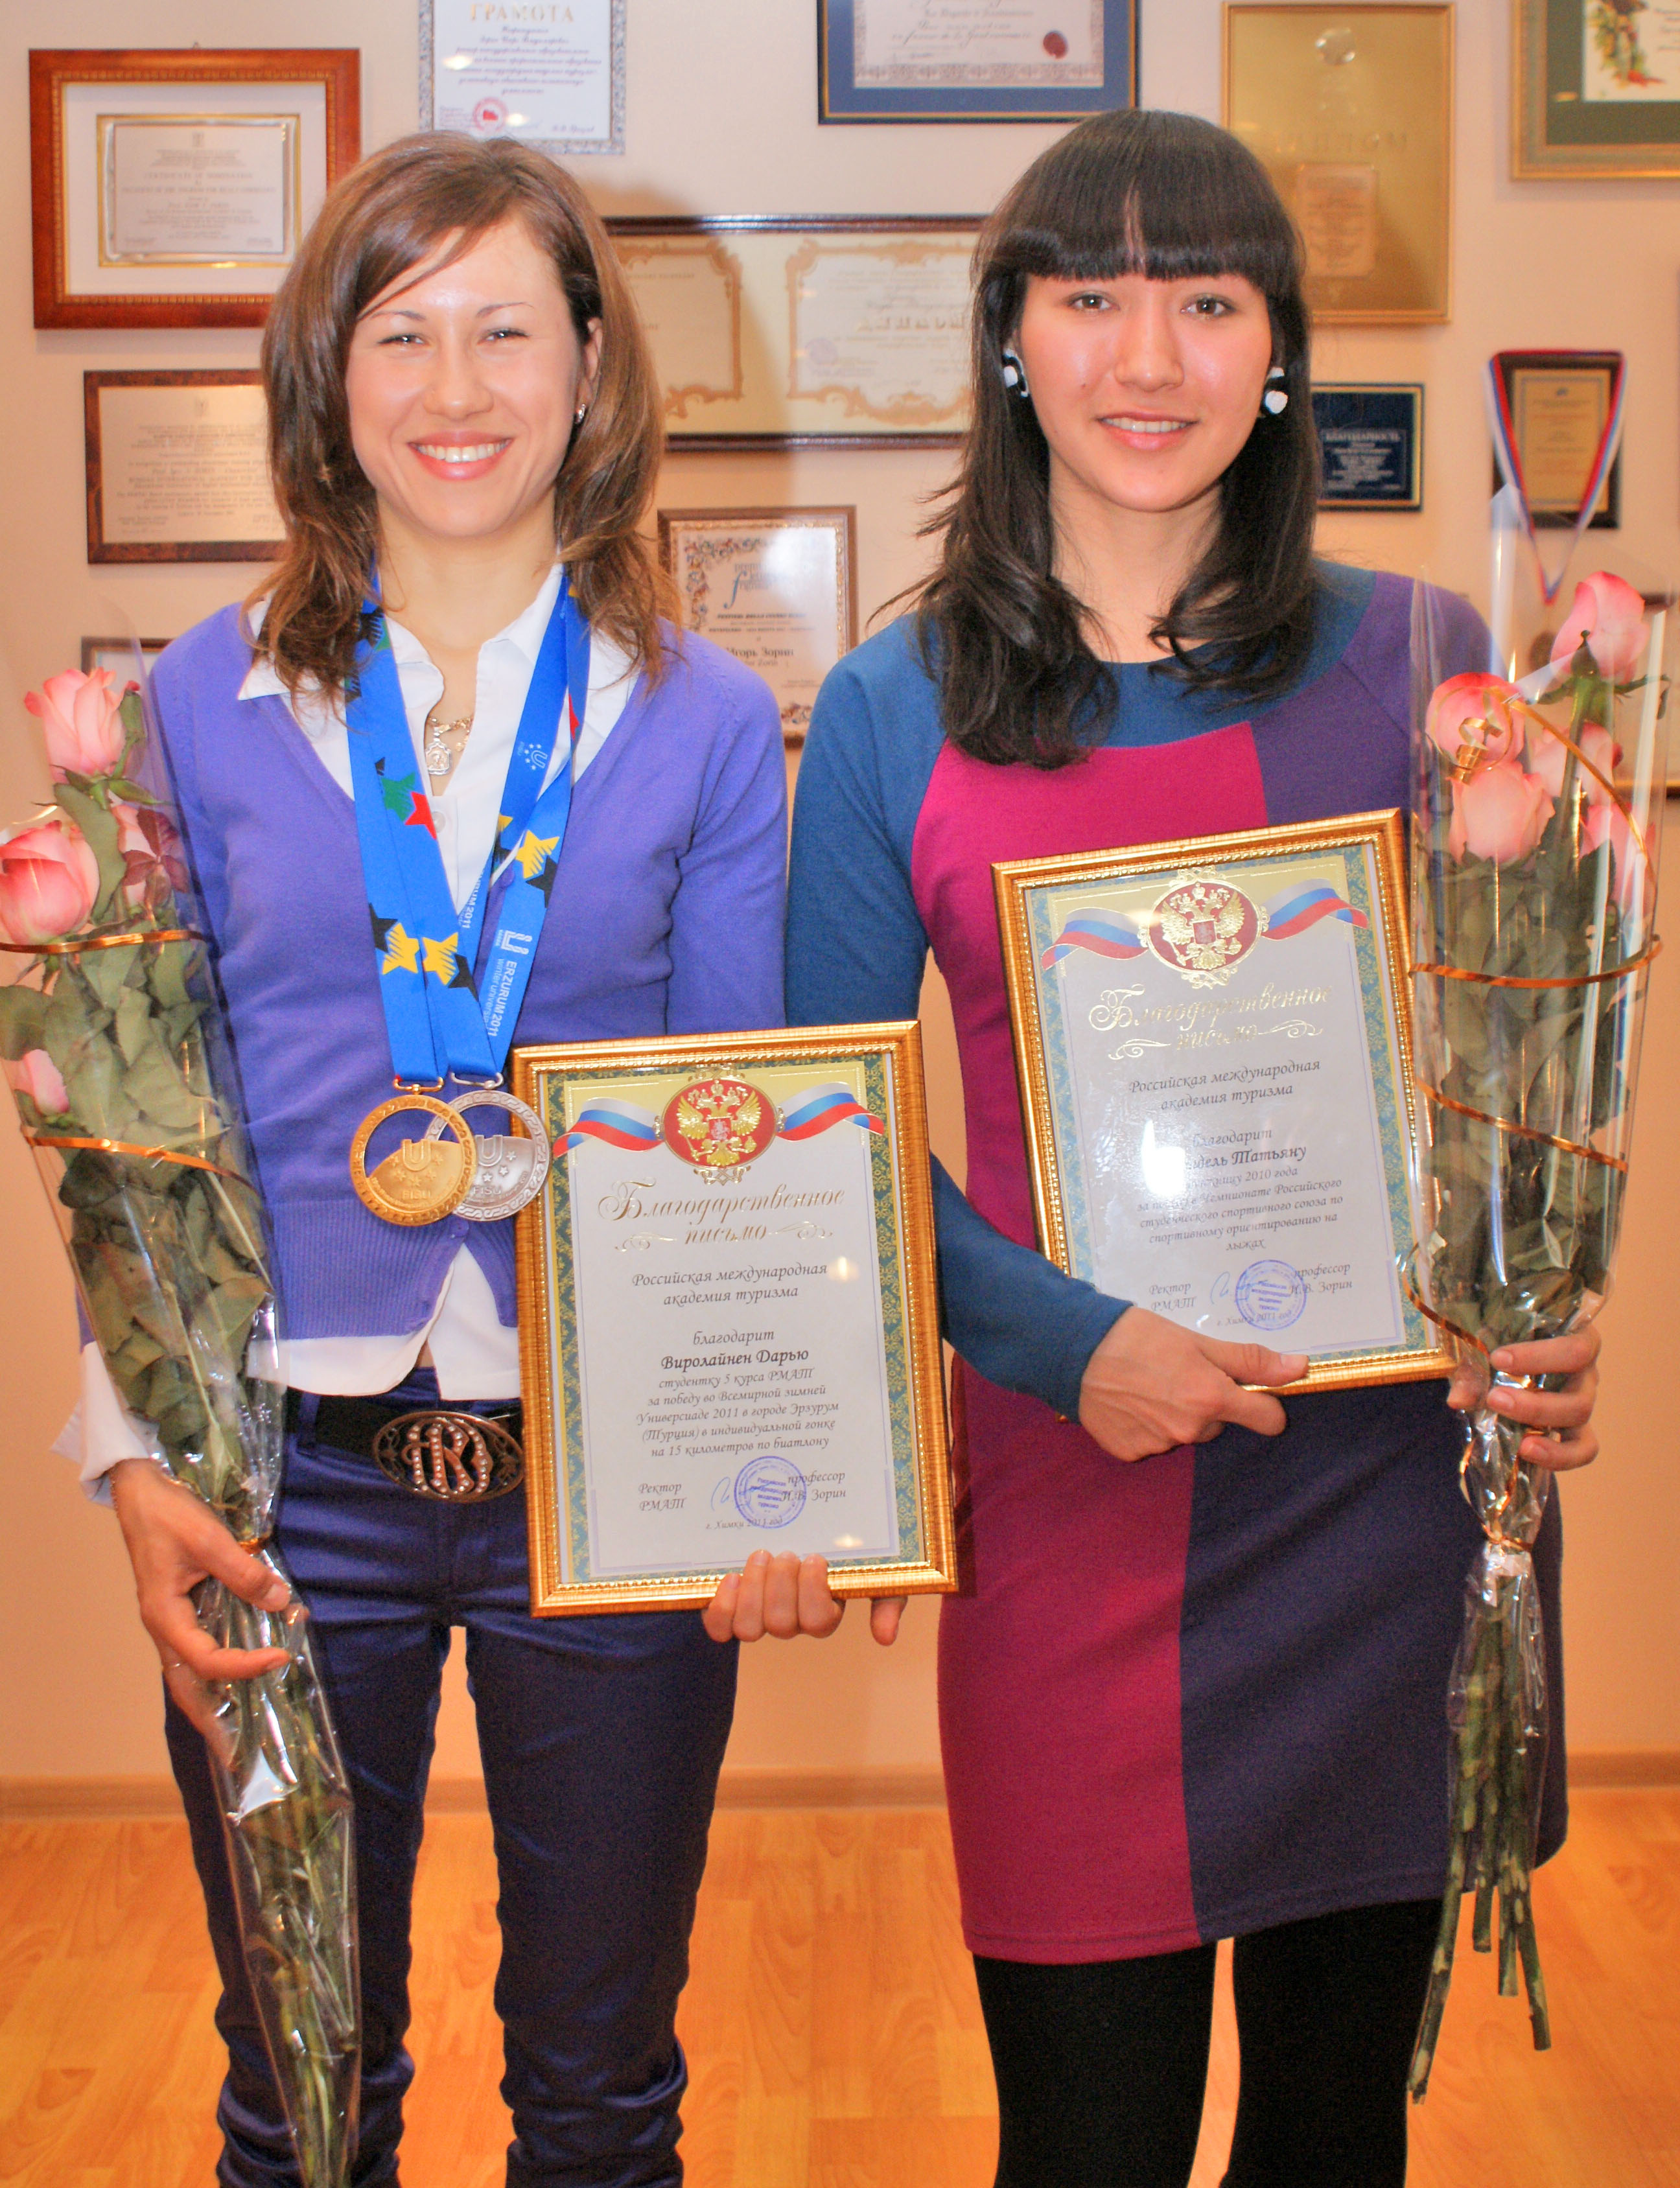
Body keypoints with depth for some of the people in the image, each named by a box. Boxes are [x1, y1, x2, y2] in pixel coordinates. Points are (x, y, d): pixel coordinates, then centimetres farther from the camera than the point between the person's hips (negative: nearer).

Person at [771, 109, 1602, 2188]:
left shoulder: (1416, 663, 2)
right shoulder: (891, 710, 0)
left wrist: (1545, 1307, -8)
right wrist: (1067, 1341, -14)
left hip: (1394, 1492, 1)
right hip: (1066, 1515, -1)